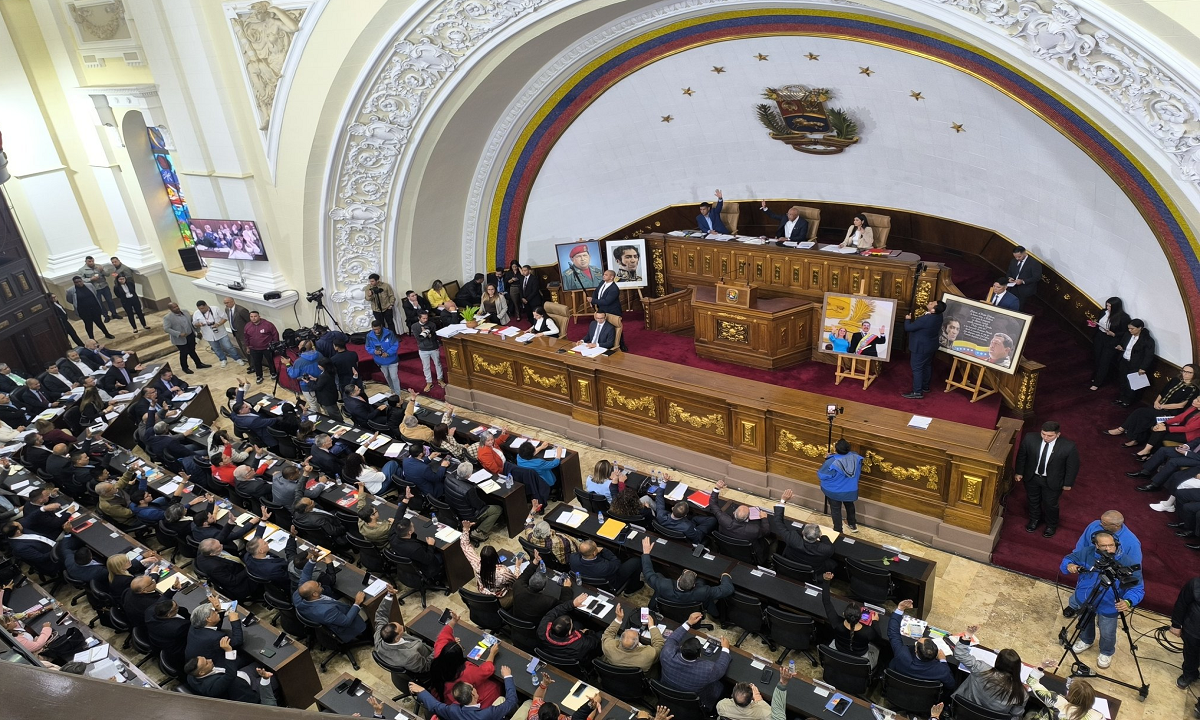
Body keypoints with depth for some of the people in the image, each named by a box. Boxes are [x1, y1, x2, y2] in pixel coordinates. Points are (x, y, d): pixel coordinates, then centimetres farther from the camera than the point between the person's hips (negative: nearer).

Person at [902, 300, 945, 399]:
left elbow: (908, 328, -23)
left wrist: (908, 319, -6)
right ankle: (925, 386, 36)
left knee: (917, 368, -1)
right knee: (927, 366, 21)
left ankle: (917, 392, 3)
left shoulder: (924, 319, -33)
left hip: (920, 347, -9)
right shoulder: (938, 316, -7)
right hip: (930, 346, 9)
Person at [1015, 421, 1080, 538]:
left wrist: (1068, 483, -4)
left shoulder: (1068, 447, -29)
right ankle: (1034, 520, 54)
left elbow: (1073, 466, -13)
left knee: (1050, 504, 20)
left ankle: (1051, 526, 49)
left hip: (1053, 481, -2)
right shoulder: (1030, 438, -24)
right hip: (1032, 477, 2)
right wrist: (1019, 472, 3)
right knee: (1033, 500, 25)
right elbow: (1021, 456, -6)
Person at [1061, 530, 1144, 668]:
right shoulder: (1087, 553, -20)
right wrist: (1069, 565, -27)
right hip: (1082, 600, 3)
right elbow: (1070, 558, -4)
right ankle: (1086, 640, 61)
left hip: (1108, 606, -3)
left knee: (1107, 634, 13)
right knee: (1084, 624, 28)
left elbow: (1138, 588, -24)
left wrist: (1128, 602, -43)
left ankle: (1106, 653, 48)